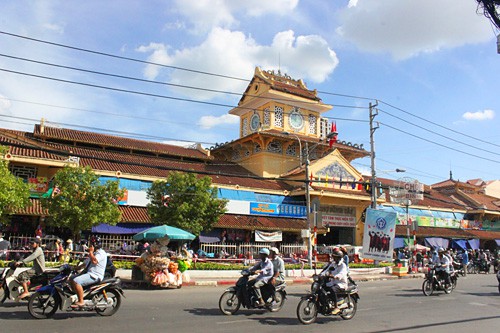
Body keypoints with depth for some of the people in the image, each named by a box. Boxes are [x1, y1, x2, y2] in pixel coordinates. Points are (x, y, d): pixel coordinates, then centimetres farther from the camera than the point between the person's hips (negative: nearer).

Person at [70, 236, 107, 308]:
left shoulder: (101, 253, -10)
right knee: (72, 279, 12)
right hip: (89, 273, 11)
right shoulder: (94, 253, 24)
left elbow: (94, 261, -27)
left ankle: (81, 301, -23)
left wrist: (90, 252, -15)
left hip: (95, 276, -11)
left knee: (76, 281, -26)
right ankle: (75, 297, 13)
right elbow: (85, 263, 30)